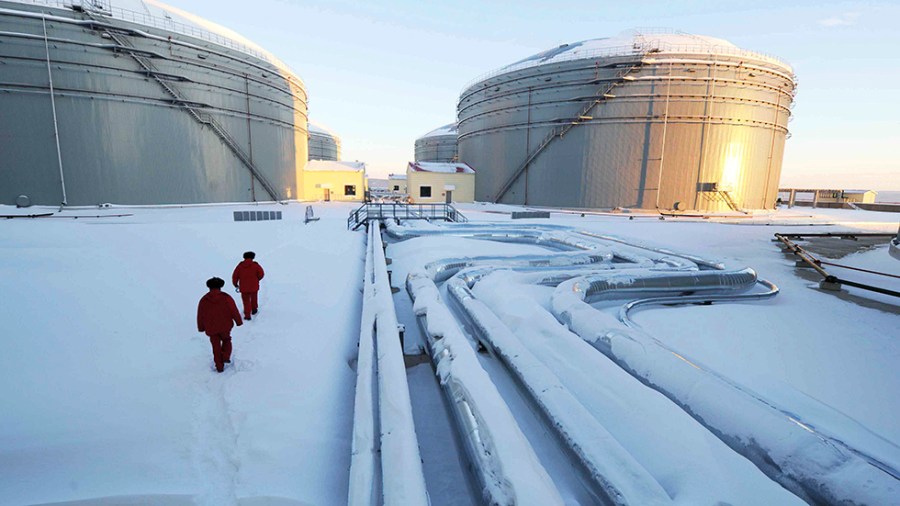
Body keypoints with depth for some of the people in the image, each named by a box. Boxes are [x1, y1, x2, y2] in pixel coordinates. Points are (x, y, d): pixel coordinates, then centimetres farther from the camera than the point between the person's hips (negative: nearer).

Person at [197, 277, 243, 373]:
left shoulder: (203, 300, -5)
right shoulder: (226, 298, -12)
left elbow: (200, 316, 3)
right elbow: (234, 311, -9)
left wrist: (201, 328, 17)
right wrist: (239, 321, 5)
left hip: (211, 328, 1)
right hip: (225, 326, -1)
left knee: (216, 347, 13)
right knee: (226, 340, 24)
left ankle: (219, 366, 18)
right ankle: (225, 357, 8)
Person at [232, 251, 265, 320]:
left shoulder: (240, 266, -1)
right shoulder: (255, 265, -8)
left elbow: (235, 276, 2)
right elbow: (261, 274, -8)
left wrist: (235, 284, 17)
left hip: (243, 287, 1)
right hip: (254, 286, 0)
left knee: (246, 301, 8)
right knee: (254, 298, 22)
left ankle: (247, 315, 3)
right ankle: (254, 309, 39)